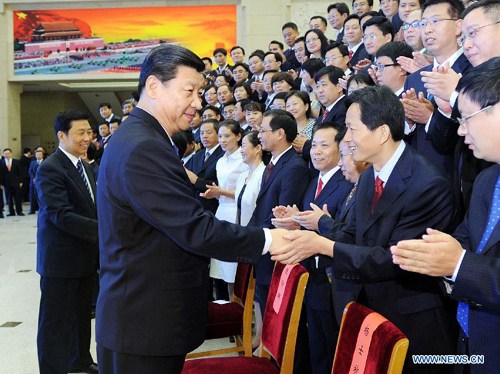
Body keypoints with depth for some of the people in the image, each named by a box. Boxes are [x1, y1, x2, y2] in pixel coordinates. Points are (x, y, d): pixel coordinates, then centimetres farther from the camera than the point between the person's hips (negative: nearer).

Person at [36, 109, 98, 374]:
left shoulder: (84, 167, 11)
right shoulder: (50, 169, -17)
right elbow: (60, 214, -26)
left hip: (86, 255, 9)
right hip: (61, 258, -9)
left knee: (81, 313, 22)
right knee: (56, 320, 4)